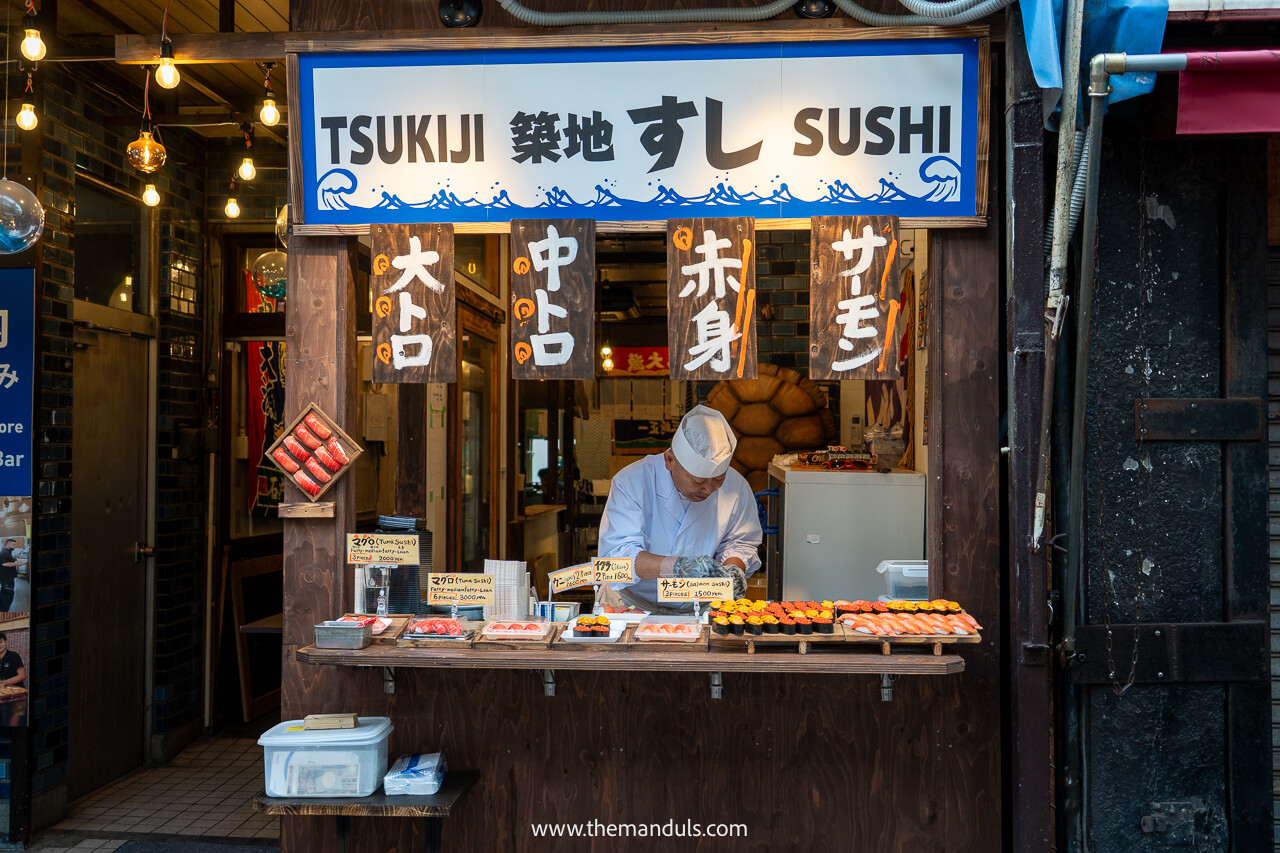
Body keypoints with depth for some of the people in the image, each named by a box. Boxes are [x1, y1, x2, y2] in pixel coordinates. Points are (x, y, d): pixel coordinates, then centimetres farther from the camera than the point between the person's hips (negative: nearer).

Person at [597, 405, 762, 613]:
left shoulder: (735, 487, -5)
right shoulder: (632, 482, -17)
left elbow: (739, 542, 12)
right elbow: (615, 554, -25)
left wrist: (733, 568, -12)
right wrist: (679, 566, -38)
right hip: (633, 606, -3)